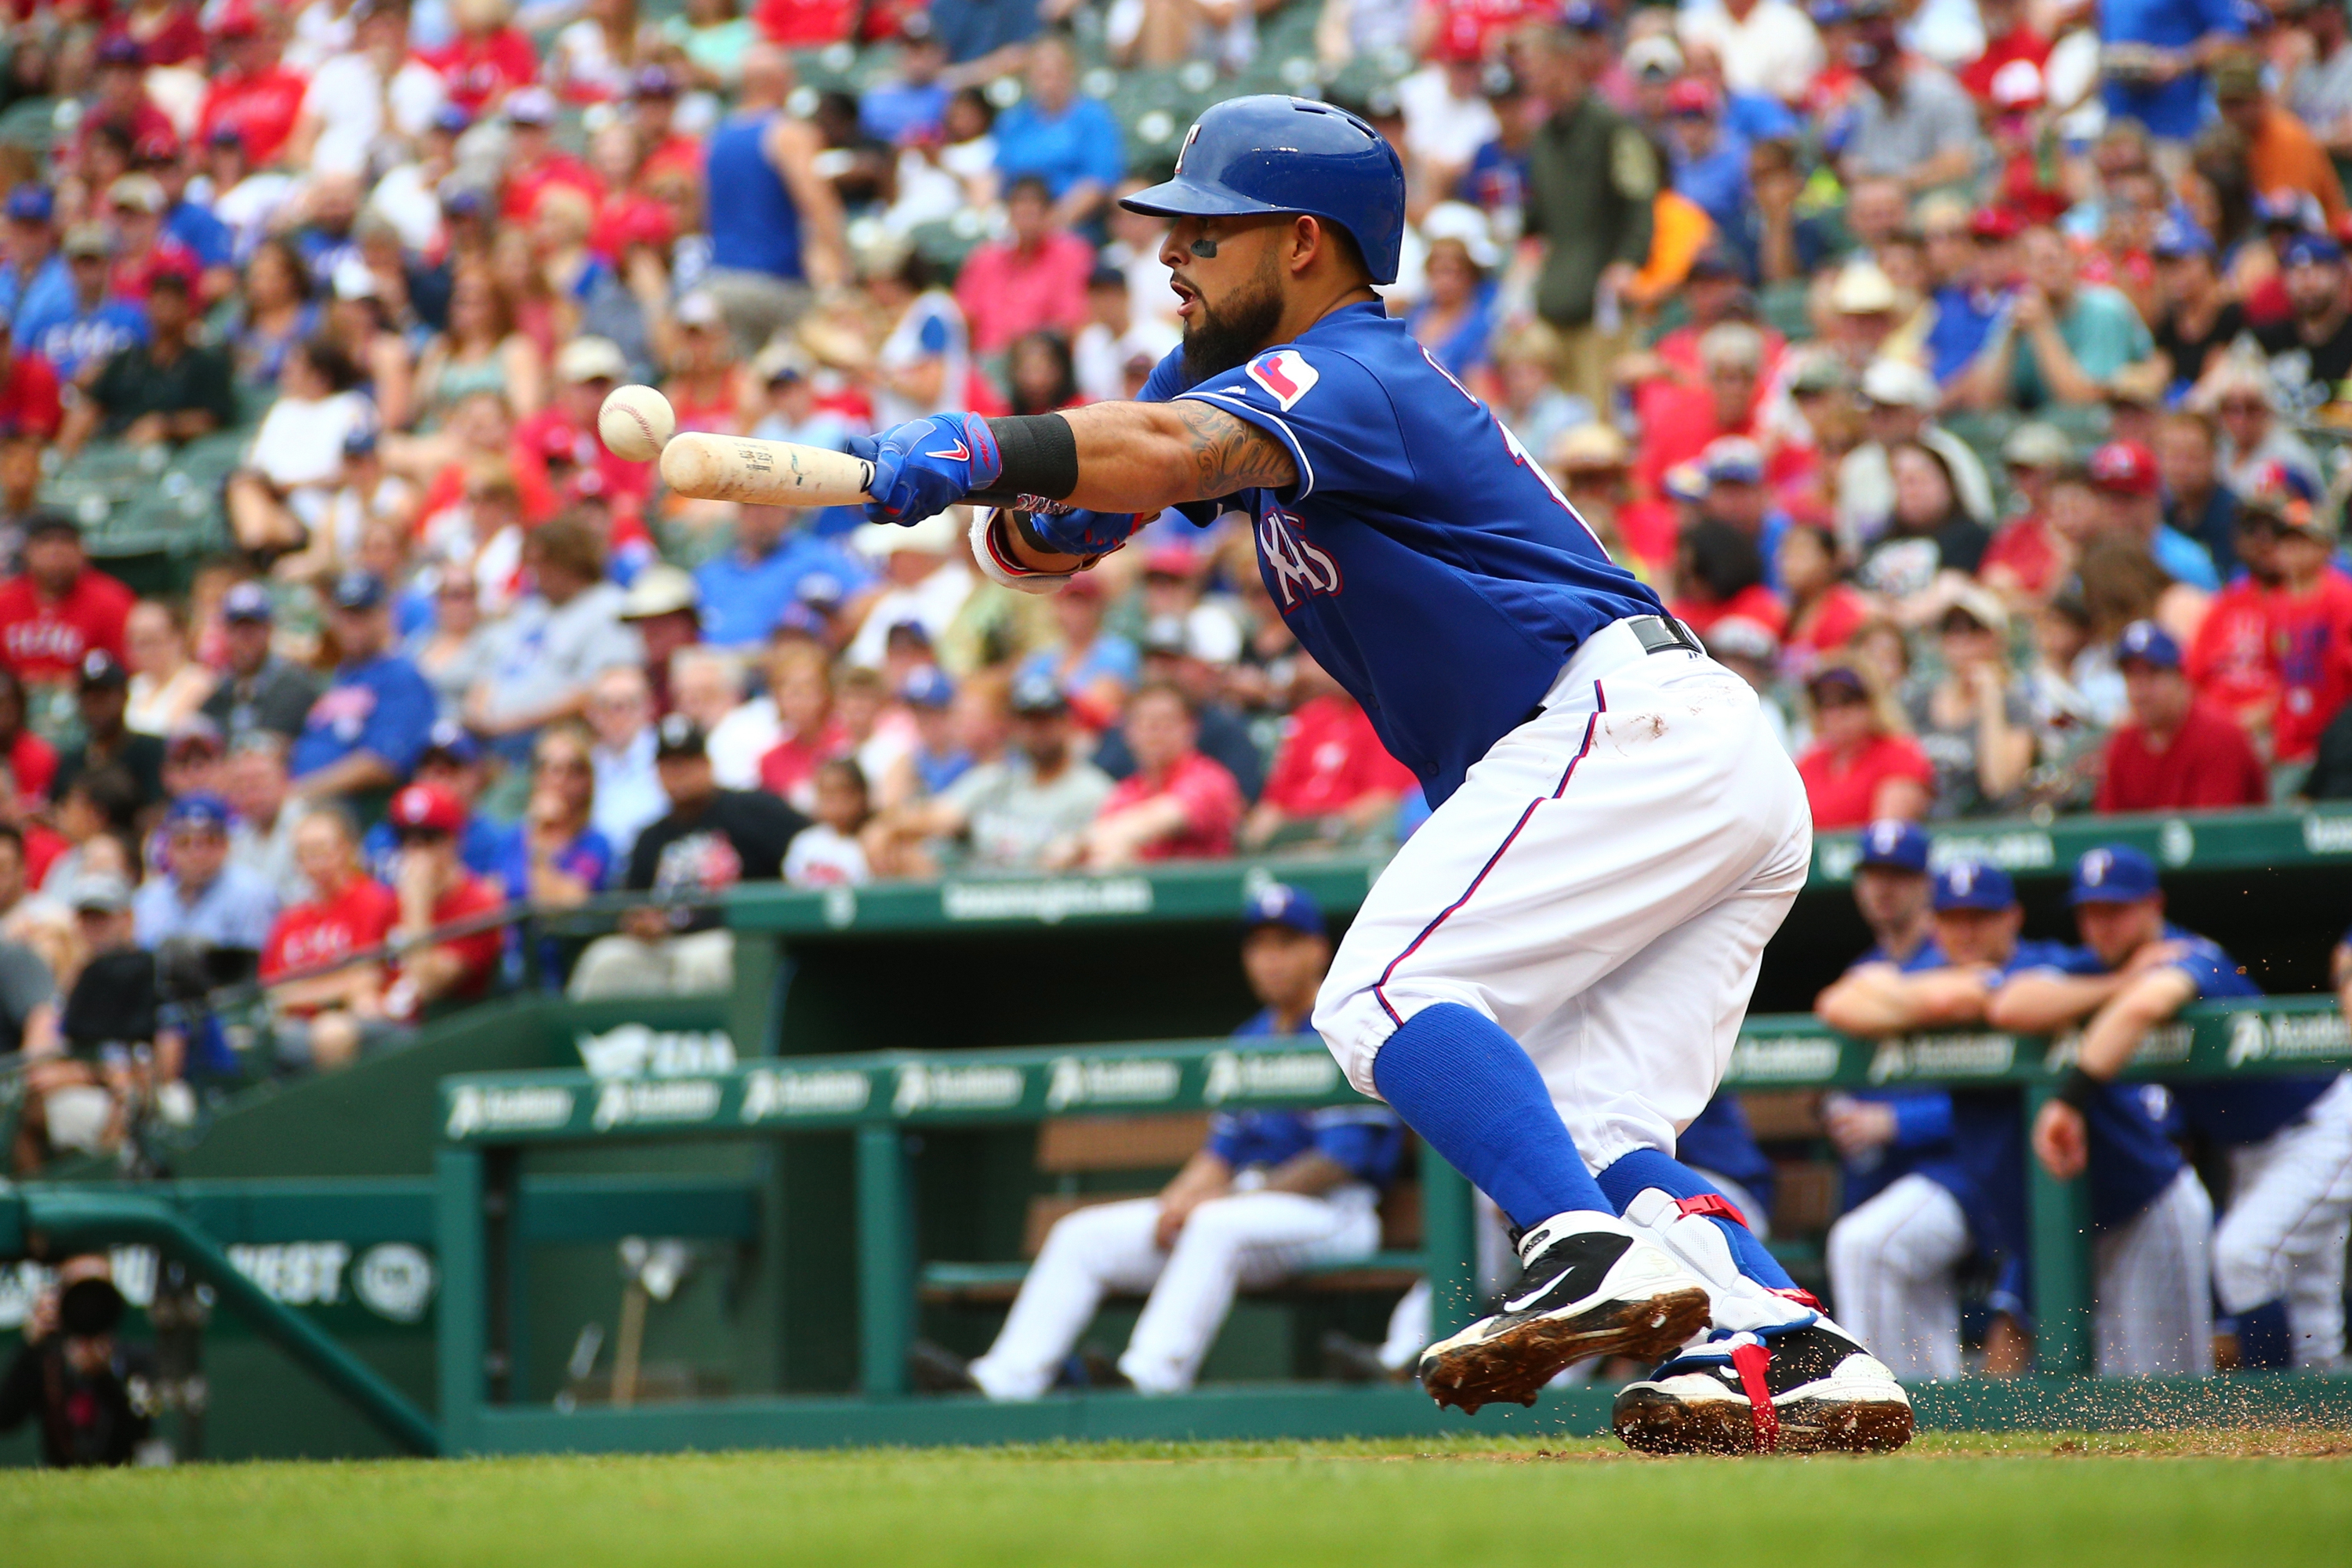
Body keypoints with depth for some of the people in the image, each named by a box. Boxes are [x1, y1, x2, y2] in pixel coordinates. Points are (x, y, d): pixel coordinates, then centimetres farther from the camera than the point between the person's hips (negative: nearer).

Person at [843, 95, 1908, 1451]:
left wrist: (985, 453, -42)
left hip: (1626, 718, -10)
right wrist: (1037, 519, -8)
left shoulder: (1353, 377, -9)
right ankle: (1796, 1350, -13)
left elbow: (1176, 453, -30)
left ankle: (1599, 1262, -36)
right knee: (1588, 1133, 3)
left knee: (1387, 993, -20)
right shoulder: (1229, 371, 22)